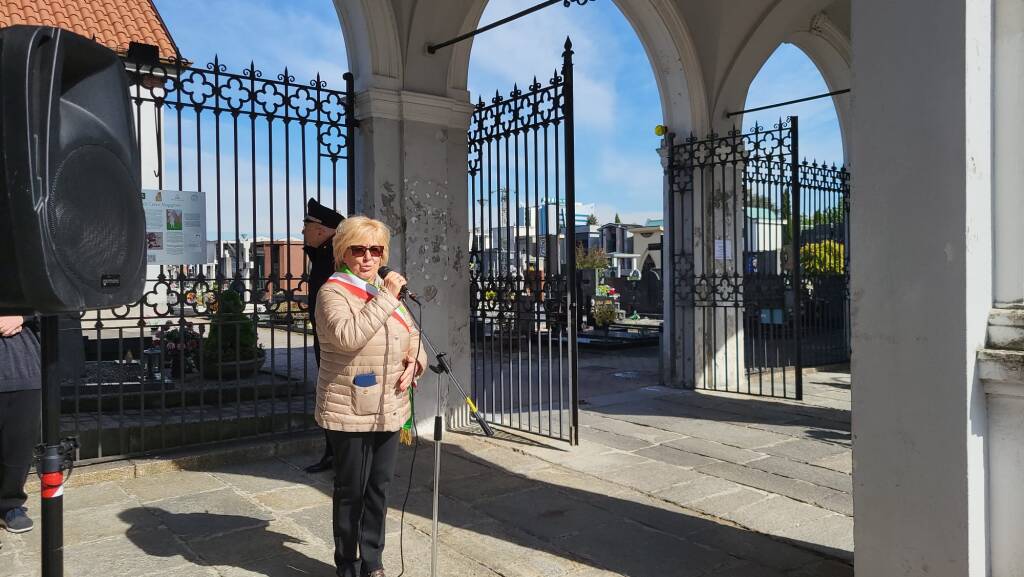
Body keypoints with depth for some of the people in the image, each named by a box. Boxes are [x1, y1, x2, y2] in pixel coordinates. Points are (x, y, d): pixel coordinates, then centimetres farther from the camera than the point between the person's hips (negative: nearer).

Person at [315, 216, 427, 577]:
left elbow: (413, 334, 19)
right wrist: (385, 298, -26)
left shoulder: (386, 290, 12)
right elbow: (348, 336, -29)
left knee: (379, 487, 15)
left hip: (389, 410, 7)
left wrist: (415, 361, -1)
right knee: (351, 490, 6)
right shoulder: (333, 292, -10)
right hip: (350, 413, -6)